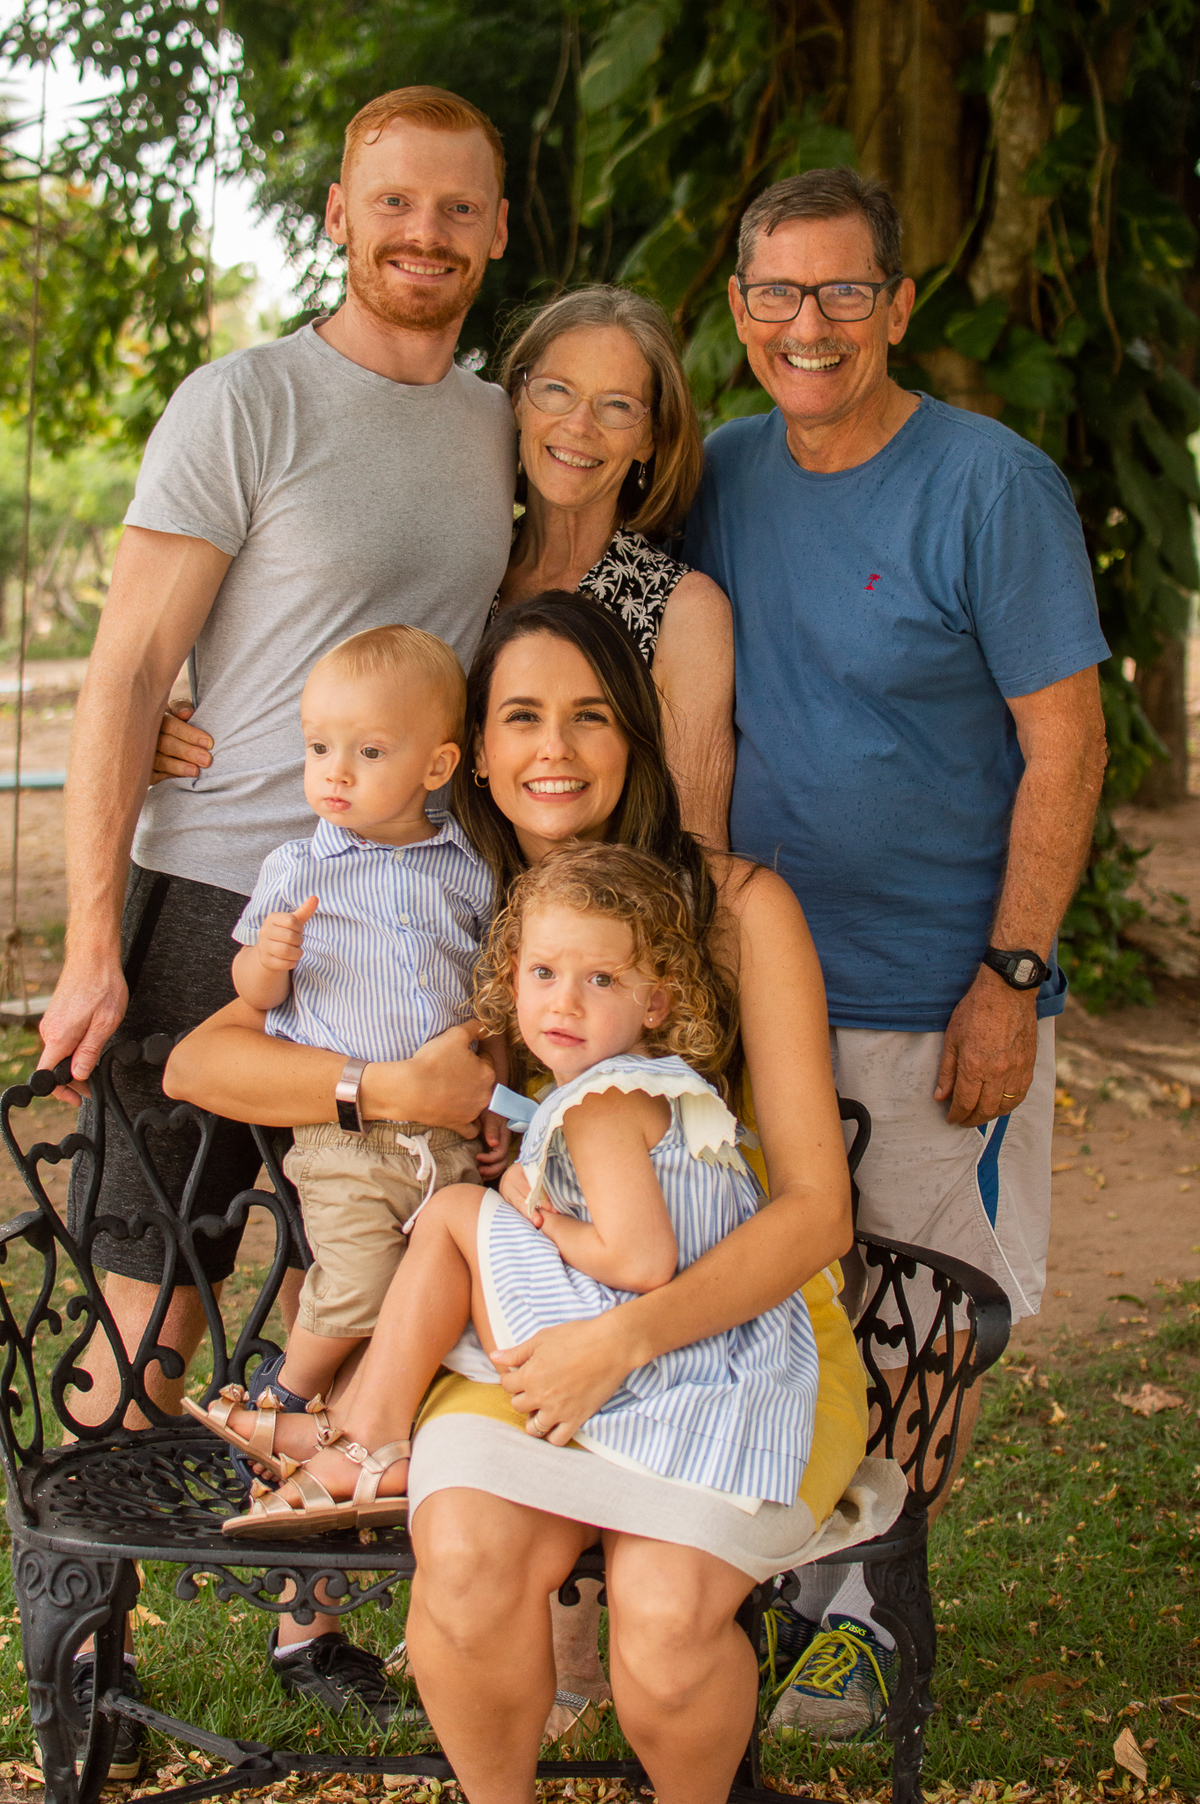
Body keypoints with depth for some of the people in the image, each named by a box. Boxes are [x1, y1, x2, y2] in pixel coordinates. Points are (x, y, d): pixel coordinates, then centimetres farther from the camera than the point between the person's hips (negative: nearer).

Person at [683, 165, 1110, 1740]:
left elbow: (1066, 746, -11)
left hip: (938, 1000, -4)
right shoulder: (724, 476, 4)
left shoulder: (993, 486, -12)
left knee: (925, 1333, 5)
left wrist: (1009, 980, -15)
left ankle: (864, 1603, 22)